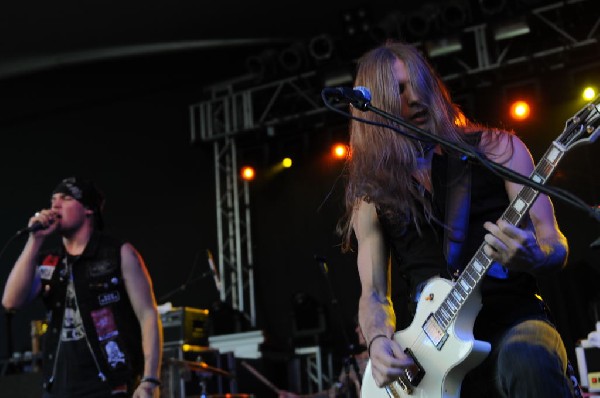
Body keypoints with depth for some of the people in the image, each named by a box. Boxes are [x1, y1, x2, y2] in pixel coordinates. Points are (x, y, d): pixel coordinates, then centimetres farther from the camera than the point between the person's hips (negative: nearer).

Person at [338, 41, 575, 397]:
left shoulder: (497, 148, 6)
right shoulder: (372, 196, 10)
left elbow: (556, 245, 4)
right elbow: (373, 294, 10)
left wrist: (531, 258, -19)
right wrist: (379, 342, -12)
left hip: (513, 321, -1)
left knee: (526, 359, -37)